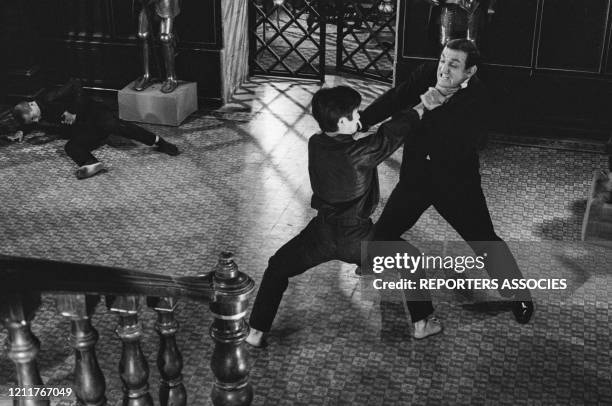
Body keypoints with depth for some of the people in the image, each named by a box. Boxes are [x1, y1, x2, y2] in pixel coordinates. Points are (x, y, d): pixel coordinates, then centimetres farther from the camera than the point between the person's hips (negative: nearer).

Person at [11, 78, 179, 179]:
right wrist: (23, 131, 20)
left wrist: (74, 111, -16)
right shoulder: (38, 123, 7)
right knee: (70, 147, -25)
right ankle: (92, 164, -56)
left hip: (93, 113, -5)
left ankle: (158, 142, -30)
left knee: (113, 125, -34)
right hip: (82, 134, 6)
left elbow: (75, 84, -17)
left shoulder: (49, 100, -16)